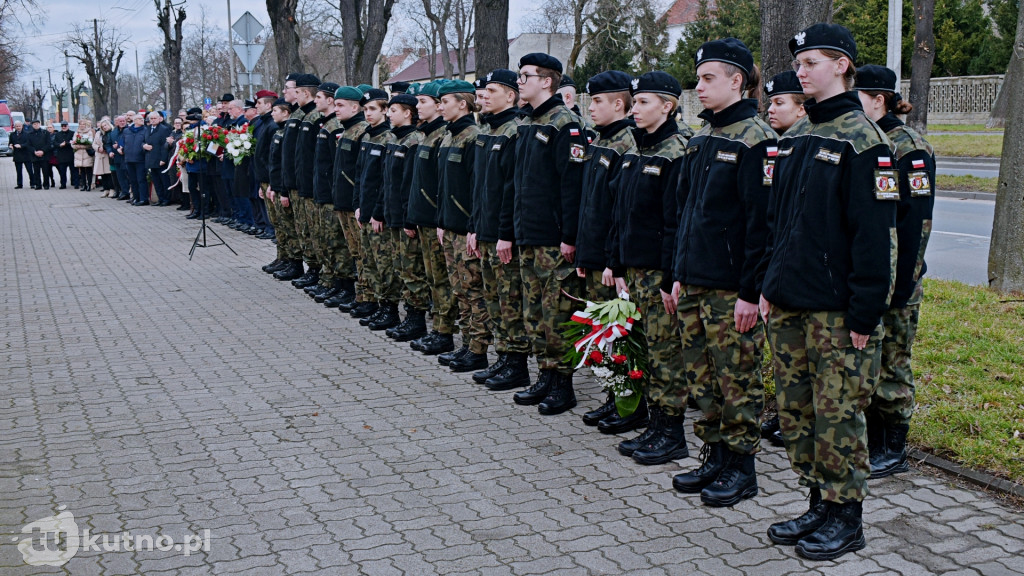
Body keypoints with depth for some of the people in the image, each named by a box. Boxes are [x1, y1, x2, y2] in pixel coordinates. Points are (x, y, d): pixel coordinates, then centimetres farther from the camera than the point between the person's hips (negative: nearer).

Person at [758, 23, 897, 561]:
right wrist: (768, 285, 14)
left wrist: (865, 314, -16)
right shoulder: (795, 137, 13)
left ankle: (845, 516, 14)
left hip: (837, 310, -8)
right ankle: (819, 504, 26)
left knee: (837, 412, 0)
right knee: (795, 409, 12)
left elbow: (875, 233, -14)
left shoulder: (863, 140, -10)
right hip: (788, 305, 8)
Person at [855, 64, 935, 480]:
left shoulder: (909, 149, -12)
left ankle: (892, 452, 12)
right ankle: (870, 443, 22)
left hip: (893, 279, -7)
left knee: (890, 364, 1)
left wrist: (900, 287, -18)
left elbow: (915, 224, -16)